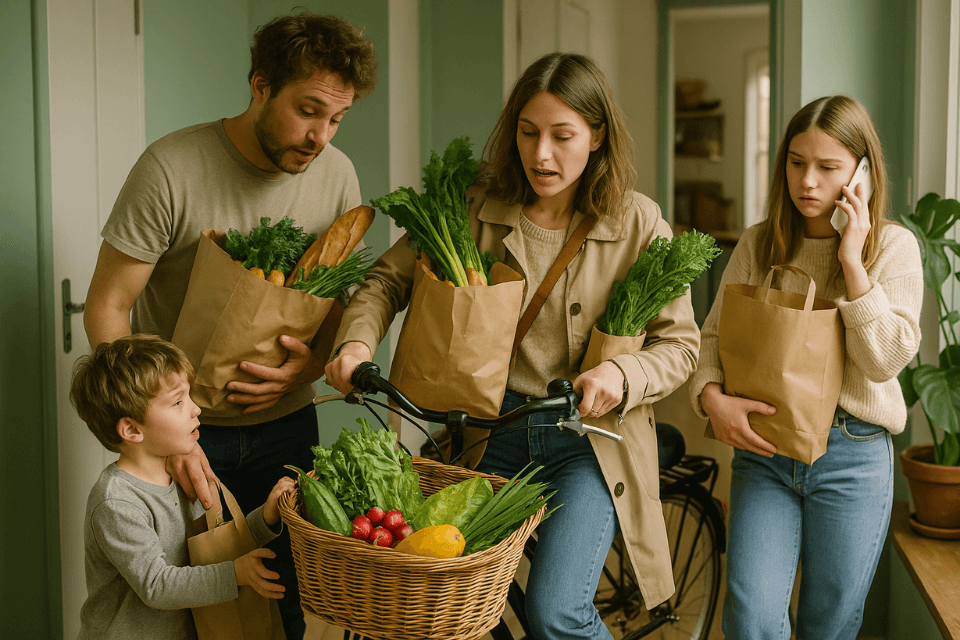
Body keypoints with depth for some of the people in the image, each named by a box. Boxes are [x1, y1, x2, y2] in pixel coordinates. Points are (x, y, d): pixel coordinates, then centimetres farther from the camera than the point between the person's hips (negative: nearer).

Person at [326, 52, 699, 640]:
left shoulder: (640, 225, -4)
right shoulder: (476, 211, -1)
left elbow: (680, 343, -2)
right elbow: (389, 279, 7)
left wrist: (622, 374, -23)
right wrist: (357, 340, -14)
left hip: (591, 441, -2)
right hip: (492, 430, 3)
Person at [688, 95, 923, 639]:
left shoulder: (894, 247, -2)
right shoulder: (758, 245, 5)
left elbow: (885, 360, -12)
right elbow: (714, 333, 5)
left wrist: (852, 260, -15)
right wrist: (712, 396, -15)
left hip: (853, 456, -1)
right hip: (762, 449, 1)